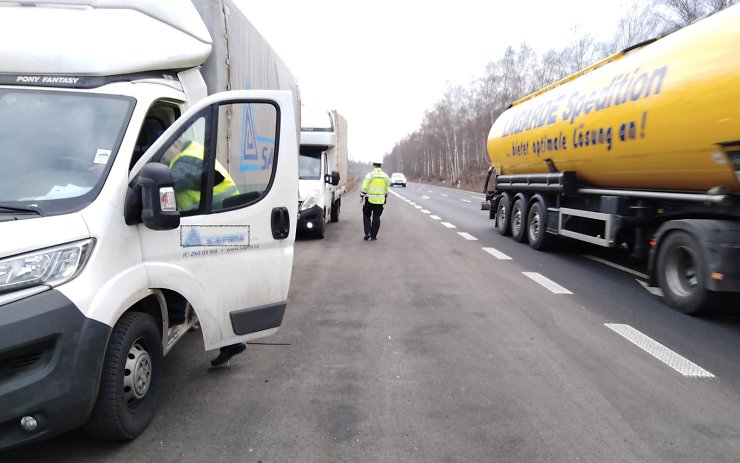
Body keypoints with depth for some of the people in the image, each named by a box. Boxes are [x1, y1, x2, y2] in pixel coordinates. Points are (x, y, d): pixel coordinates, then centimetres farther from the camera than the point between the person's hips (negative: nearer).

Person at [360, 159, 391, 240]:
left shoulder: (370, 174, -6)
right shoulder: (385, 175, 5)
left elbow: (364, 186, -10)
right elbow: (387, 188, 11)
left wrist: (361, 196, -3)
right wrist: (385, 197, 21)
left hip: (370, 200, -3)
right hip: (380, 200, 3)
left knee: (366, 216, 11)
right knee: (376, 218, 7)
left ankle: (367, 232, -2)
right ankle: (373, 236, 8)